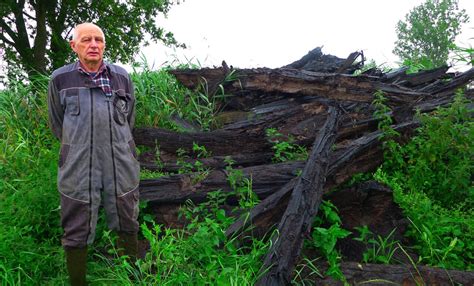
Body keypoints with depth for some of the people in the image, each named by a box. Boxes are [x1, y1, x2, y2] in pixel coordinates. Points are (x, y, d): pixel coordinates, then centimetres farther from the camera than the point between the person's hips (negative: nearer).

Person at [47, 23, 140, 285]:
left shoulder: (122, 77, 4)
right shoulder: (60, 79, -1)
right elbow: (57, 125, 11)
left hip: (122, 166, 2)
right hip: (78, 168, -2)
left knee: (127, 226, 15)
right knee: (77, 233, 5)